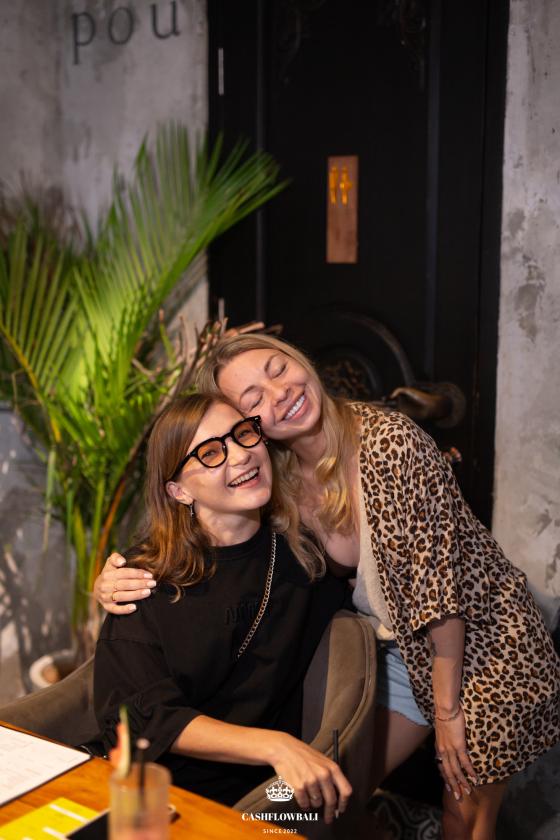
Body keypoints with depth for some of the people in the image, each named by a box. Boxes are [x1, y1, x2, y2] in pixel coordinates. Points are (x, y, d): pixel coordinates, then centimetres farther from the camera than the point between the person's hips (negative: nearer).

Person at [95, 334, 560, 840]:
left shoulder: (392, 441, -25)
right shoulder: (275, 485, -8)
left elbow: (440, 577, -23)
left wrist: (446, 711, -18)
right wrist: (116, 581, -20)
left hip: (485, 642, -5)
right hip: (400, 652, 5)